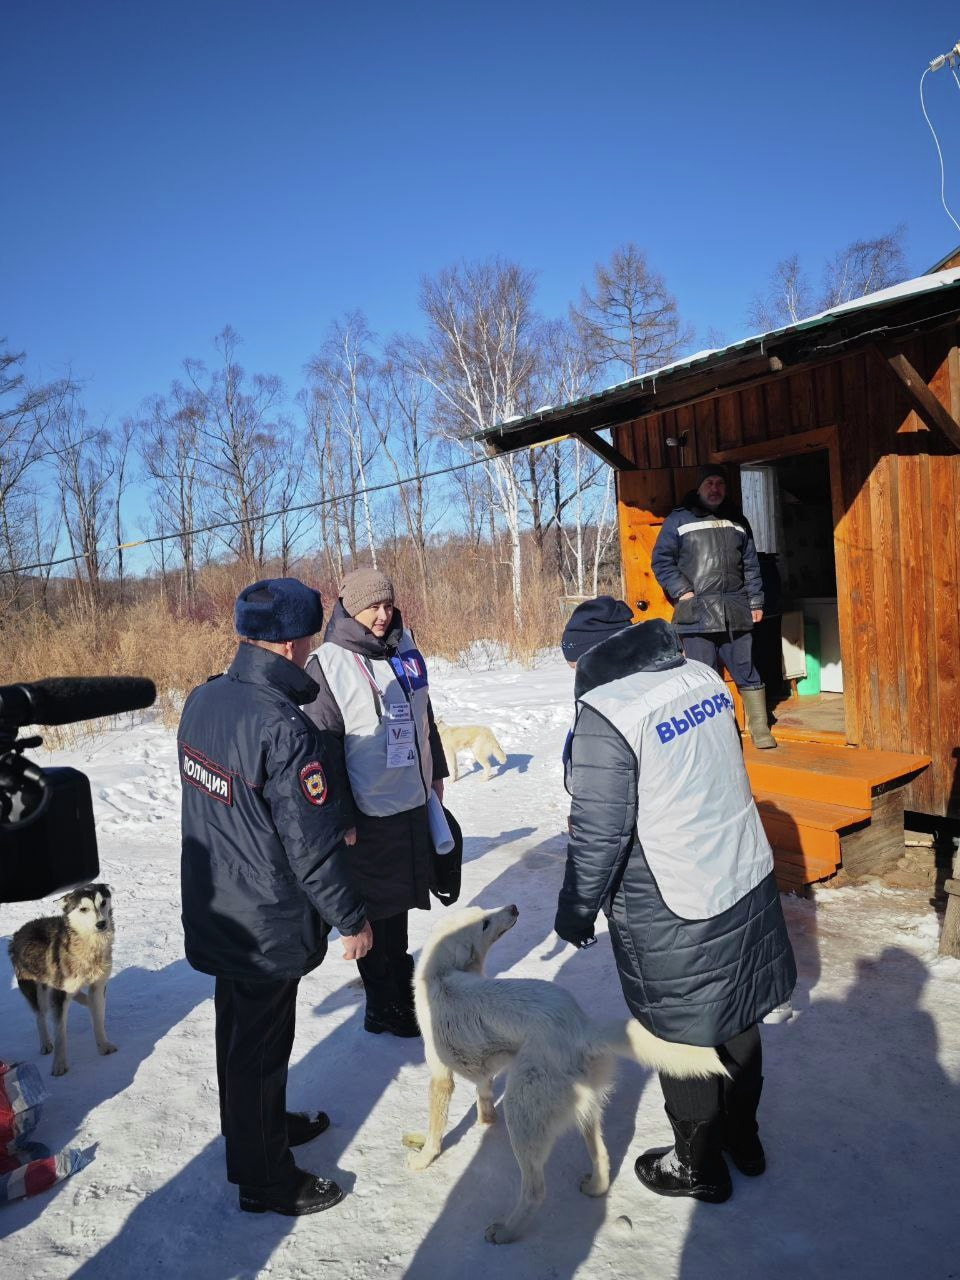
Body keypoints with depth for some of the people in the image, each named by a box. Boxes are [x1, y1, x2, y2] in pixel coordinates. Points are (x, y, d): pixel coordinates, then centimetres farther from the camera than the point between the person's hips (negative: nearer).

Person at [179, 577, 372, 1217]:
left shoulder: (203, 699, -4)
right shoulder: (286, 729, -30)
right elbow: (313, 846, -25)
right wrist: (352, 919, -12)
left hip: (215, 911, 8)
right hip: (270, 926, -8)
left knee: (239, 1027, 26)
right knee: (262, 1048, 10)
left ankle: (260, 1122, 49)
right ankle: (265, 1178, 31)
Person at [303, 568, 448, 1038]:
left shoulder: (404, 651, 7)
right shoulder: (328, 663, -13)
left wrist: (435, 772, 20)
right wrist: (340, 815, -15)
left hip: (412, 802, 6)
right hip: (368, 811, -6)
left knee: (399, 902, 20)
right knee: (376, 910, 7)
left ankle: (402, 984, 38)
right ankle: (383, 1006, 23)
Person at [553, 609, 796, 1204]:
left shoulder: (606, 715, -24)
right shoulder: (704, 676, -1)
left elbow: (598, 832, -20)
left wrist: (576, 911, -5)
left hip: (673, 912, -7)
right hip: (748, 884, 8)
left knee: (685, 1040, 13)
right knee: (738, 1018, 24)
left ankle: (699, 1166, 34)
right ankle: (744, 1137, 45)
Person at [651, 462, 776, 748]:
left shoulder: (737, 521, 18)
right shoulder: (679, 519, 6)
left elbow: (751, 566, 19)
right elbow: (661, 560, 2)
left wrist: (756, 602, 13)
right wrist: (682, 591, -7)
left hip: (735, 613, 3)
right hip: (696, 614, -3)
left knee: (747, 673, 6)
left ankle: (760, 731, 16)